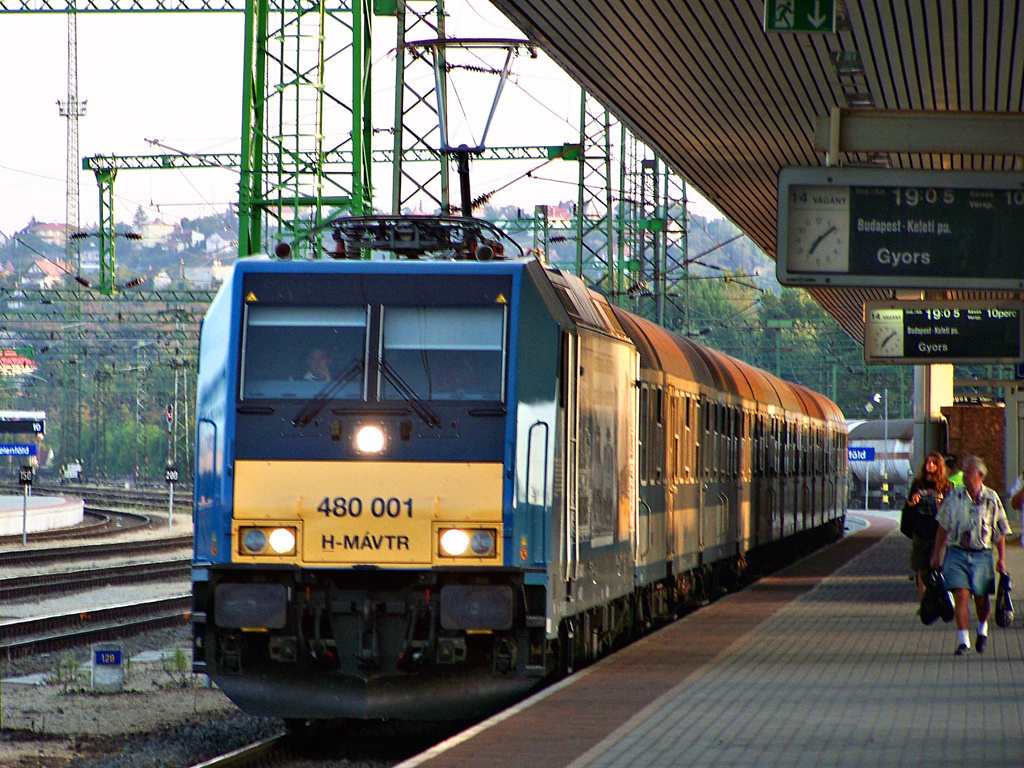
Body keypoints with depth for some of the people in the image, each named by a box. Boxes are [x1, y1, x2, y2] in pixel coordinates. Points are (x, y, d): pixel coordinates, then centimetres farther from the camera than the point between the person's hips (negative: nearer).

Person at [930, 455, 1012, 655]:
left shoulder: (992, 499, 0)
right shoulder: (953, 497, 3)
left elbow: (1000, 532, 5)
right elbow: (943, 528, 11)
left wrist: (1001, 558, 2)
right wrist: (936, 554, 11)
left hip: (982, 554, 0)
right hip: (957, 552, 0)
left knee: (981, 598, 6)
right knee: (960, 595, -11)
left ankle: (983, 630, 35)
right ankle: (963, 640, -10)